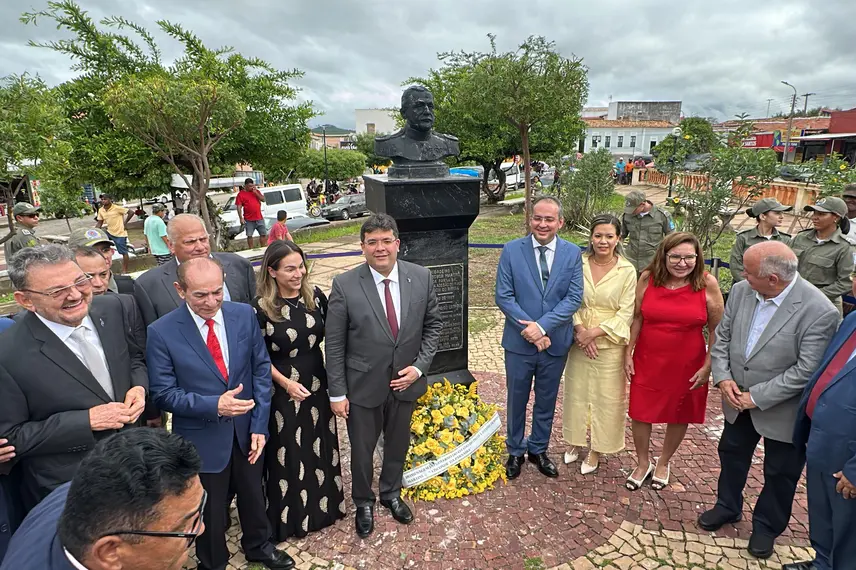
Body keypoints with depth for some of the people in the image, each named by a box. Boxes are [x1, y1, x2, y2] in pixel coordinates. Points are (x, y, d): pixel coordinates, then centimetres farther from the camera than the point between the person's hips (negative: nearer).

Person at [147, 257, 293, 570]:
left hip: (246, 430, 3)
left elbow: (261, 369, -5)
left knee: (253, 495, 25)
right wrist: (213, 405, -27)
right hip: (203, 438, -2)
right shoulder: (162, 332, -17)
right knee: (210, 512, 19)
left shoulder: (244, 315, -10)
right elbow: (163, 393, -13)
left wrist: (259, 425, -8)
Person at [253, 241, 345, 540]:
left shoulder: (315, 296, -6)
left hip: (318, 385, 4)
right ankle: (291, 516, 34)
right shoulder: (260, 307, -16)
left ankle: (323, 505, 43)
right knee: (288, 454, 12)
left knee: (321, 447, 19)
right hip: (283, 391, -4)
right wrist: (286, 383, -15)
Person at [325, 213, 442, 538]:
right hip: (363, 386, -2)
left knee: (398, 444, 23)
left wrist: (420, 366, -9)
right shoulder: (345, 285, -15)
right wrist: (337, 393, -9)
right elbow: (334, 344, -10)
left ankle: (391, 493, 51)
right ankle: (363, 503, 46)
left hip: (406, 381, 3)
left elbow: (433, 324, 2)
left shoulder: (421, 277, -8)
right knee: (362, 449, 17)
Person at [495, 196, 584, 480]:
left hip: (555, 342, 1)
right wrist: (530, 330, -17)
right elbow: (503, 296, -10)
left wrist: (542, 325, -20)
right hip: (519, 341, -1)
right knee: (517, 399, 15)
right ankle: (515, 451, 37)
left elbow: (574, 298, -9)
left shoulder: (573, 253, -3)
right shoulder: (511, 250, -7)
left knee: (547, 400, 18)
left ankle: (539, 449, 40)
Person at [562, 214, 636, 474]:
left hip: (609, 344, -2)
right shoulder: (578, 264, -4)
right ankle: (576, 441, 36)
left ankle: (596, 450, 29)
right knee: (576, 392, 14)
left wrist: (594, 332, -16)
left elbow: (625, 314, -9)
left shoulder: (627, 271, -8)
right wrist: (580, 329, -16)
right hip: (579, 341, 2)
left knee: (605, 397, 9)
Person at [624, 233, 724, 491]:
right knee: (640, 413, 9)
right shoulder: (647, 278, -8)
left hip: (687, 365, 0)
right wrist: (628, 353, -1)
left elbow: (716, 329, -5)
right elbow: (637, 318, 0)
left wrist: (708, 365, -7)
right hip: (648, 360, 1)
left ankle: (663, 463, 42)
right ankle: (643, 463, 35)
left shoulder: (707, 284, -12)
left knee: (679, 416, 16)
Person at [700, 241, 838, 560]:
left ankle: (767, 526, 42)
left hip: (782, 409, -5)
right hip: (738, 400, 5)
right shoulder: (741, 291, -11)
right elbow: (722, 337, -1)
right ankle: (728, 507, 48)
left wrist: (757, 397, -22)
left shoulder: (819, 312, -27)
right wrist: (723, 378, -12)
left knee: (780, 472, 17)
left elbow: (807, 370, -25)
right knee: (732, 453, 24)